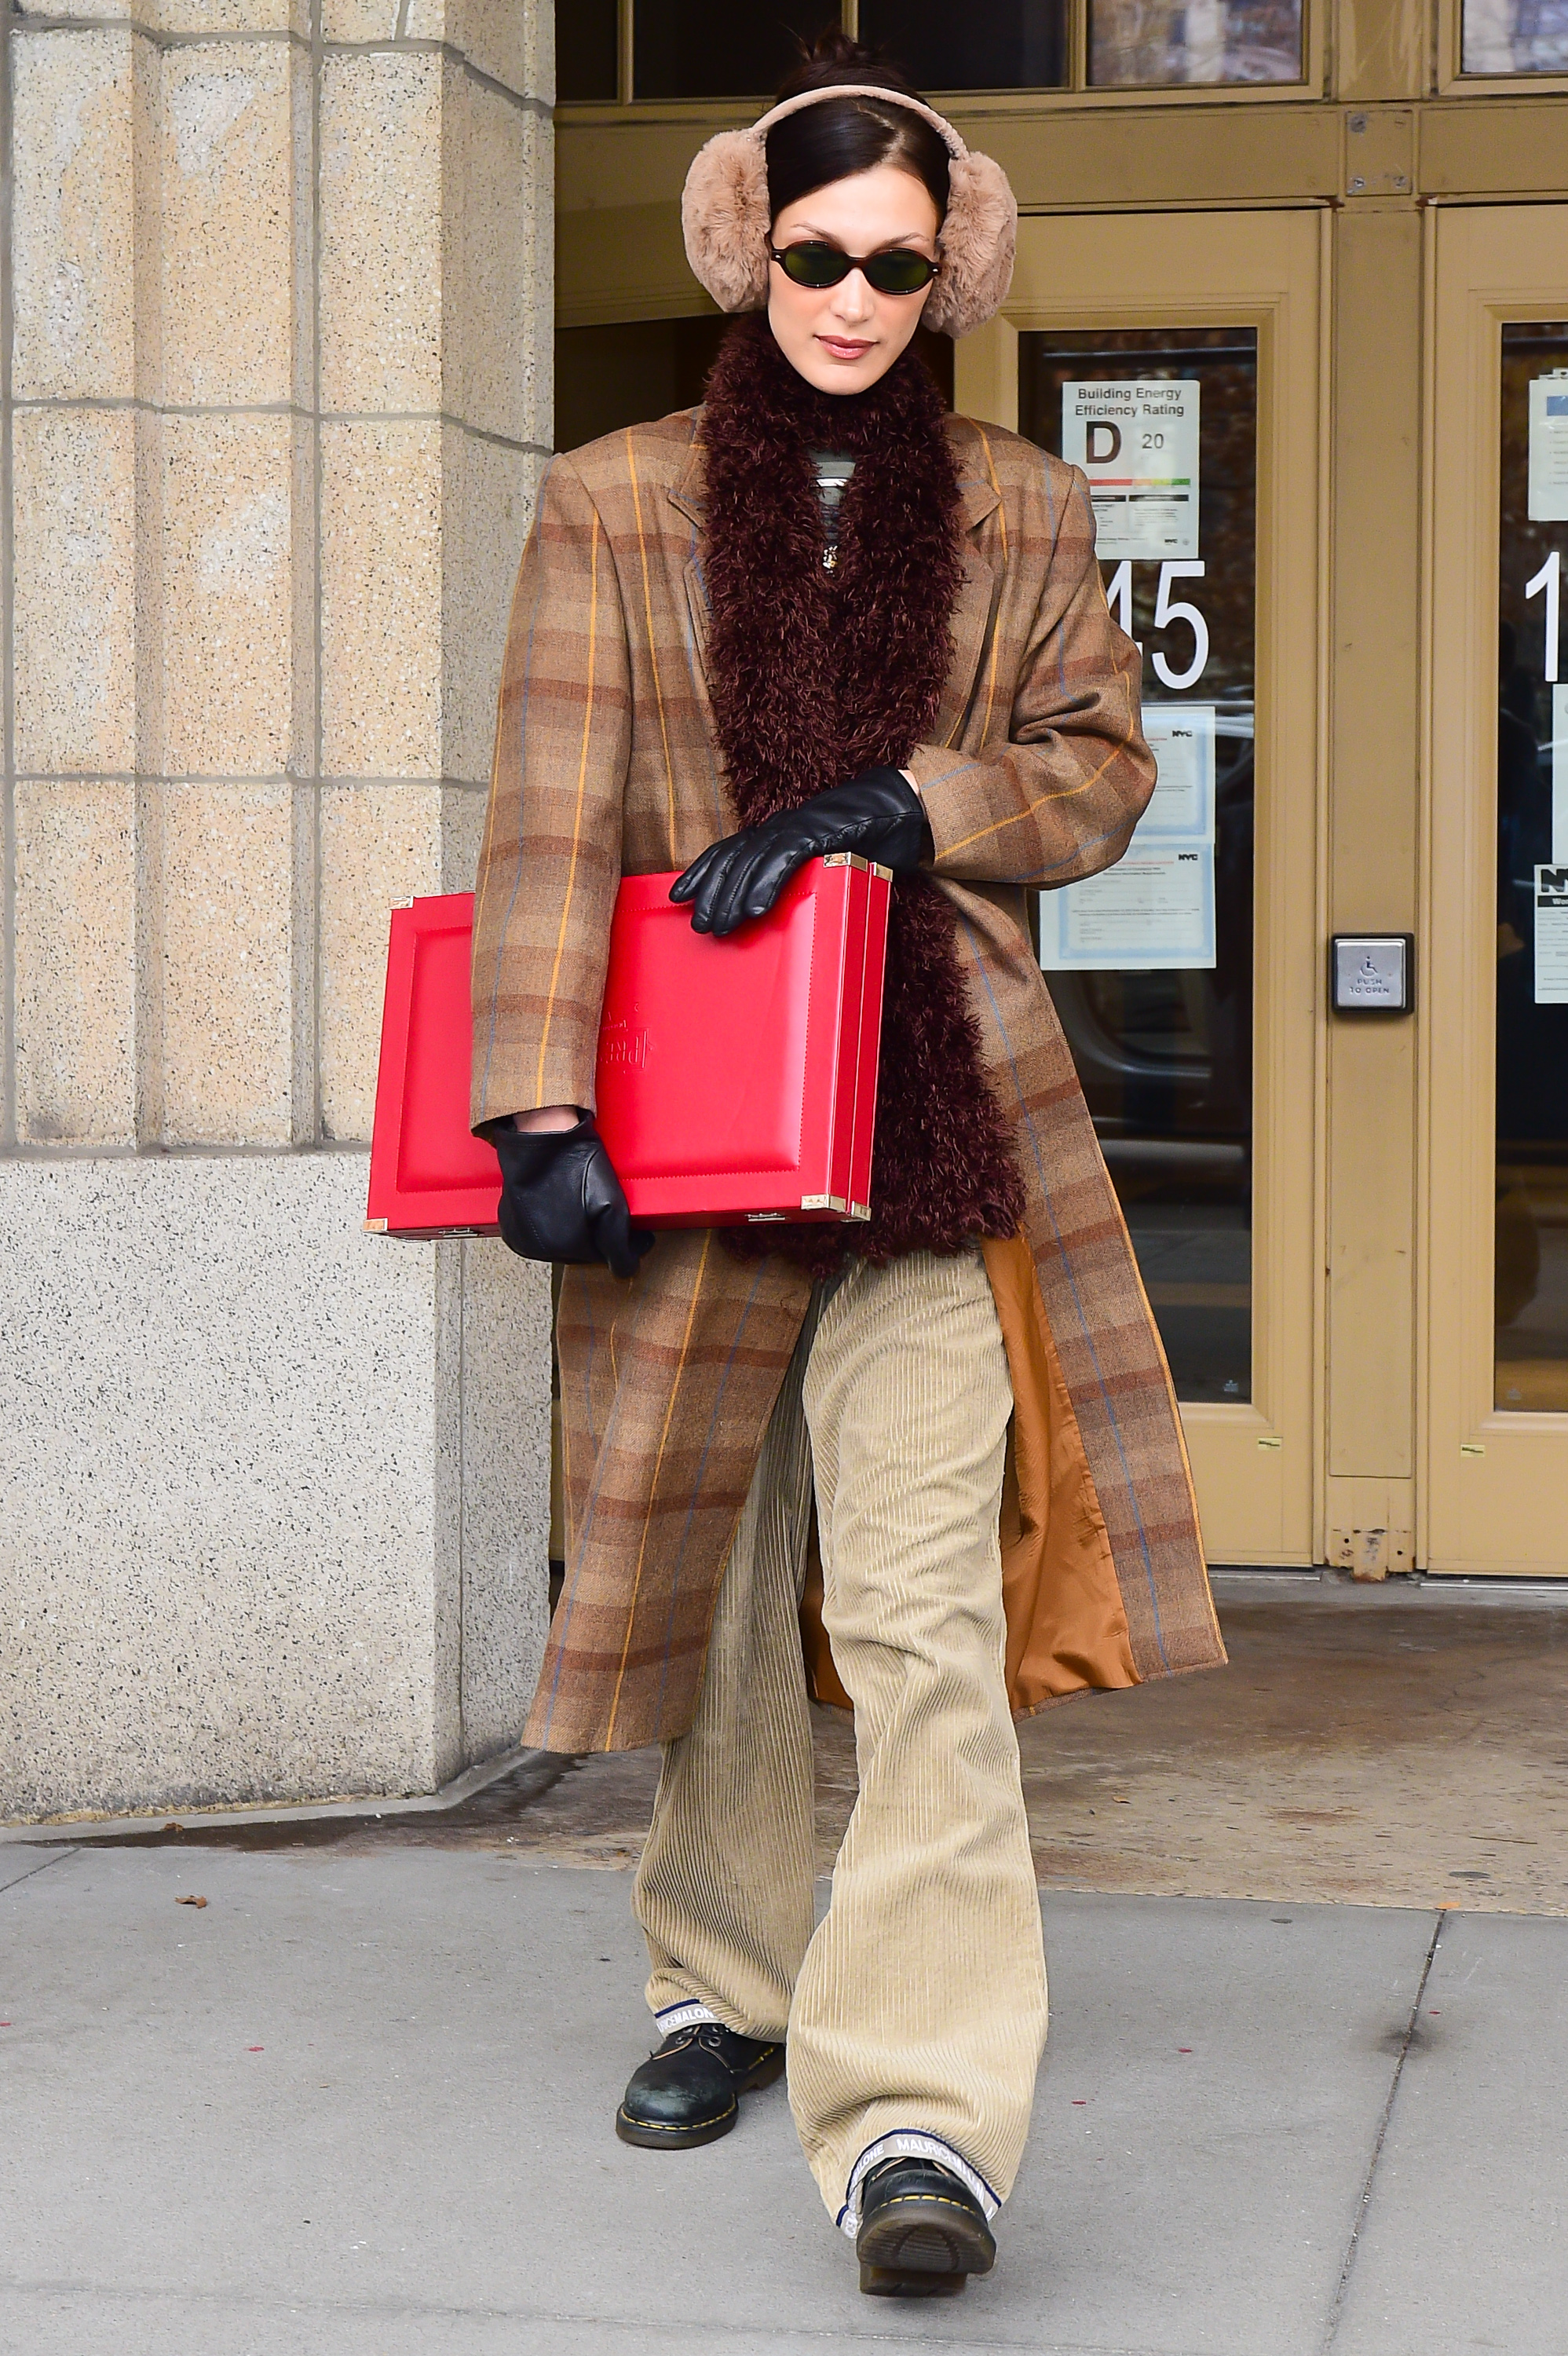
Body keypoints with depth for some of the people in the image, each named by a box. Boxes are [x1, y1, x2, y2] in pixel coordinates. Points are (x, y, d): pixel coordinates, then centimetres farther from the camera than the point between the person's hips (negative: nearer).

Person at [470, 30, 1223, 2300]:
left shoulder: (1025, 516, 9)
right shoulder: (611, 507, 4)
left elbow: (1099, 770, 10)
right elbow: (551, 820, -4)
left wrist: (893, 804, -9)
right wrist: (540, 1110, -14)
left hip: (939, 1111, -1)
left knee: (924, 1611, -13)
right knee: (711, 1582, 13)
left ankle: (921, 2115, -16)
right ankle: (727, 1988, 32)